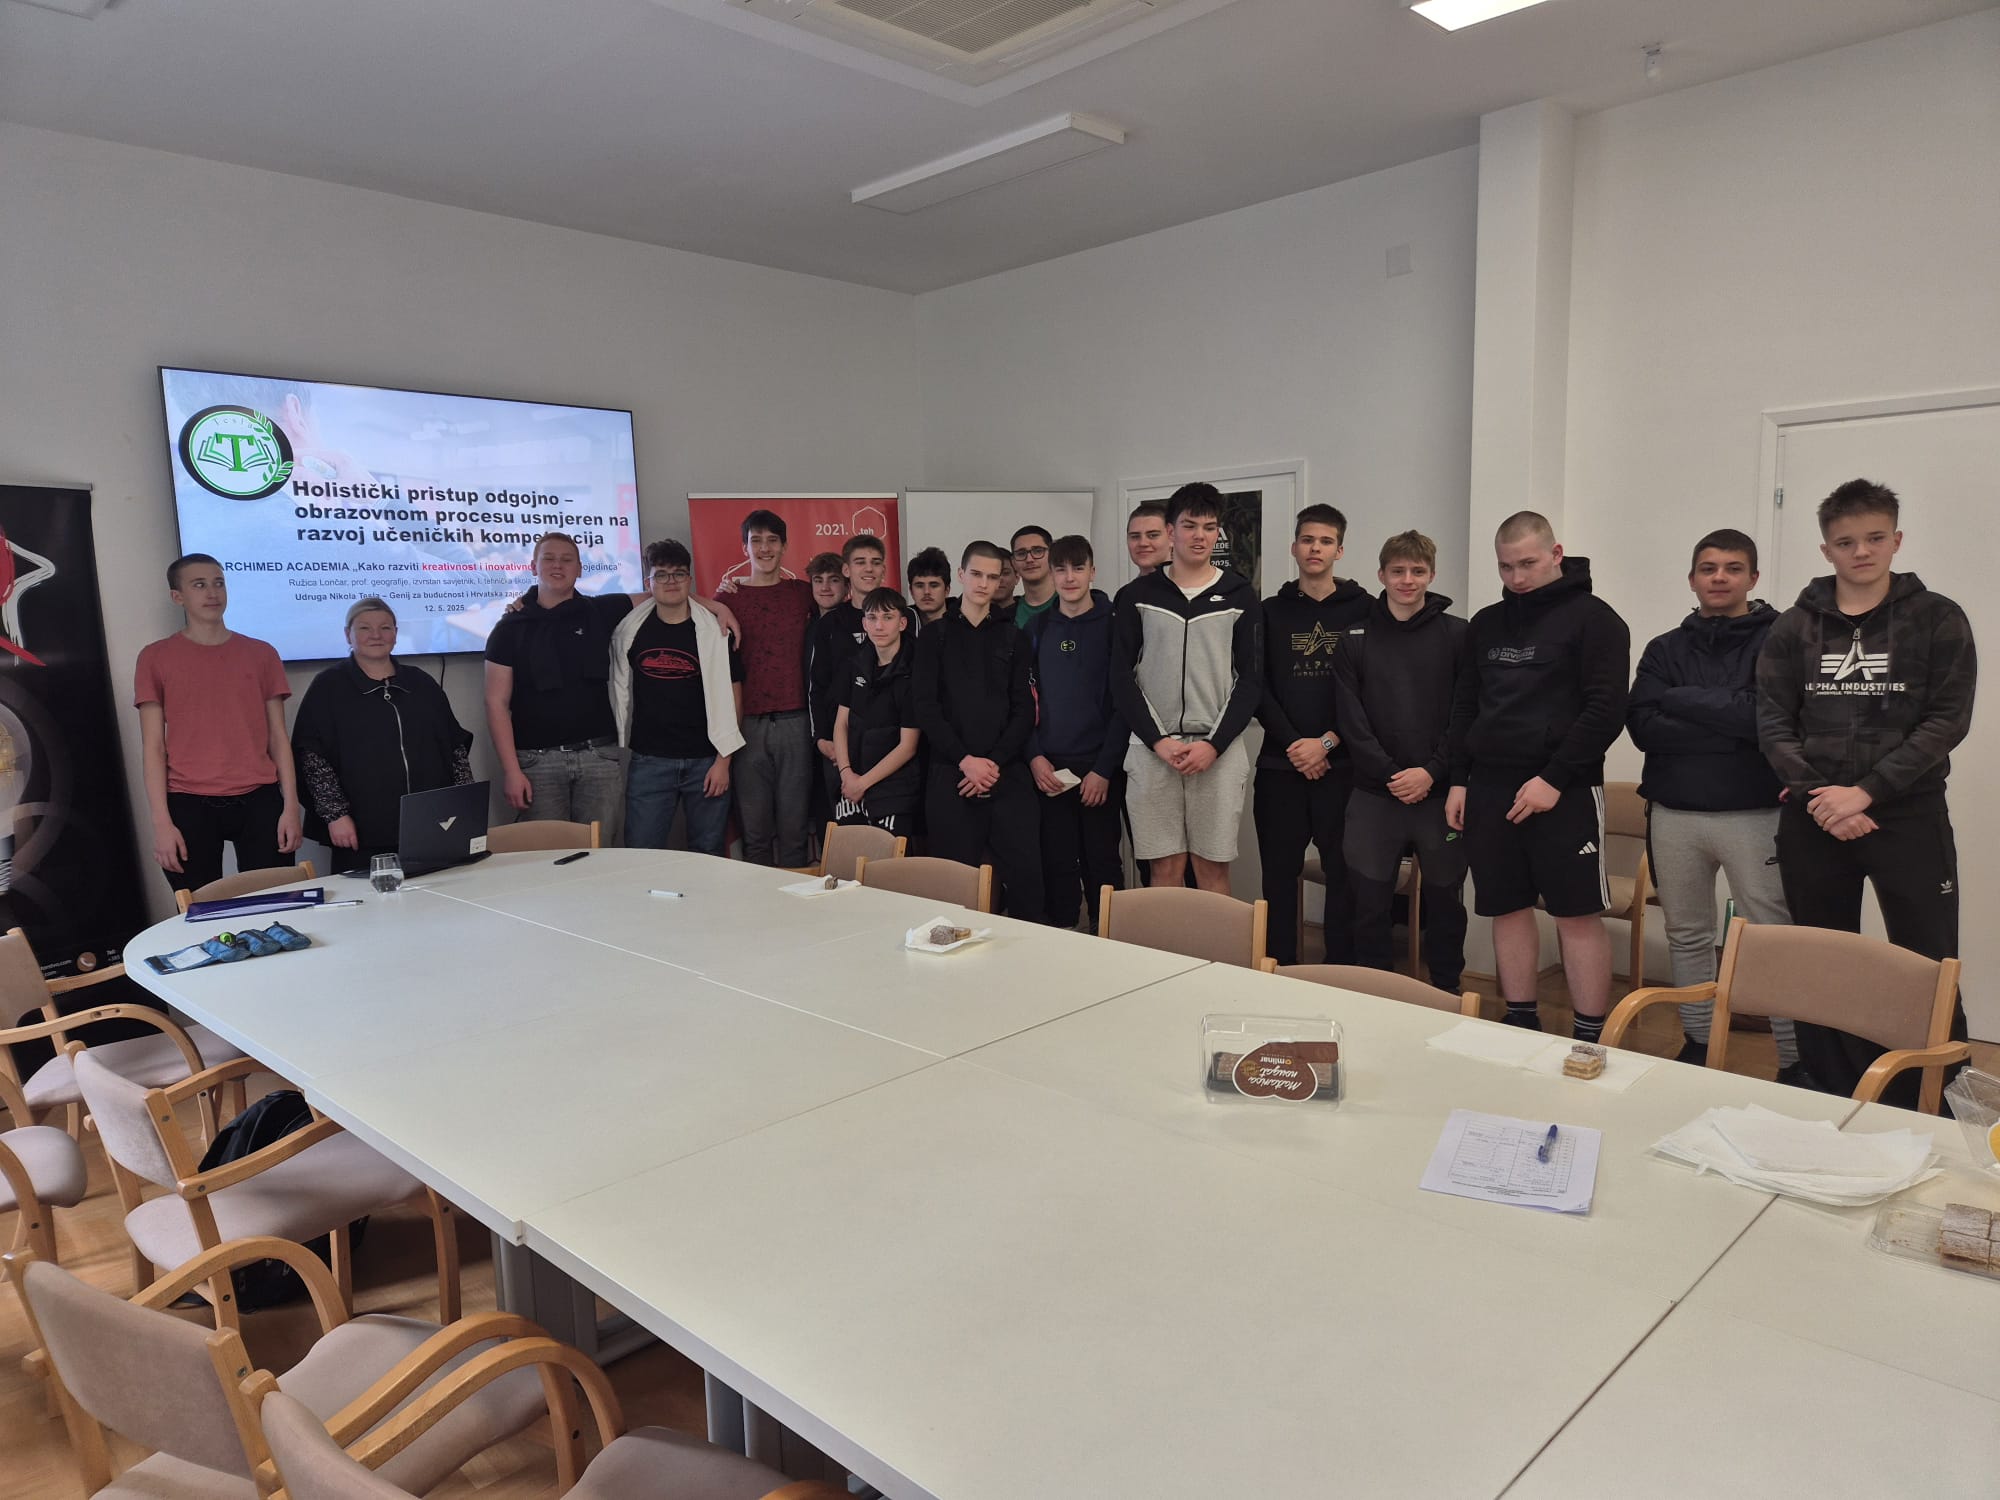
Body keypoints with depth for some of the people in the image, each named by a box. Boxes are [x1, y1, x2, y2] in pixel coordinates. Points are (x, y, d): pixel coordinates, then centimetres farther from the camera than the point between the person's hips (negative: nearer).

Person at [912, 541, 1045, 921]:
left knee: (1024, 872, -5)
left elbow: (1024, 709, 5)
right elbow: (926, 708, 1)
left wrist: (995, 762, -8)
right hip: (951, 775, 0)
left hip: (1008, 773, 1)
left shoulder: (1012, 637, 12)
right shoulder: (935, 636, 10)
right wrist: (965, 760, -10)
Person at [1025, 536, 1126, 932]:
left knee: (1101, 862, 3)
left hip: (1099, 768, -3)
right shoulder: (1037, 628, 10)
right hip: (1048, 768, 3)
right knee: (1057, 862, 5)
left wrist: (1104, 769, -10)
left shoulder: (1113, 625, -1)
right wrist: (1034, 757, -3)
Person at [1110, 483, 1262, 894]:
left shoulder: (1240, 596, 6)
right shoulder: (1136, 596, 6)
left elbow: (1251, 679, 3)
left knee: (1213, 866, 4)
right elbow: (1121, 677, 3)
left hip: (1218, 751, 0)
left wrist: (1214, 744, -9)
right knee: (1166, 867, 4)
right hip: (1152, 749, 0)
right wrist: (1158, 740, -8)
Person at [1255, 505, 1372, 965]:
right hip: (1280, 763, 2)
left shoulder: (1363, 609, 3)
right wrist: (1293, 743, -9)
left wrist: (1326, 742, -11)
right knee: (1279, 873, 7)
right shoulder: (1272, 611, 9)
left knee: (1344, 873, 2)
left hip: (1342, 763, -2)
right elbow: (1258, 687, 2)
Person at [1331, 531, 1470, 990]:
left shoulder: (1457, 635, 3)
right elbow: (1350, 719, -1)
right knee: (1369, 901, 5)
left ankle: (1447, 995, 26)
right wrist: (1390, 773, -11)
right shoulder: (1355, 639, 6)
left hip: (1441, 793, -1)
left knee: (1445, 900, 9)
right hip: (1373, 794, 1)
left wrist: (1432, 772, -13)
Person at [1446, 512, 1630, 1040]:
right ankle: (1521, 1027, 20)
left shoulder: (1593, 618, -3)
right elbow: (1465, 707, 18)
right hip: (1489, 788, 5)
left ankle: (1590, 1038, 7)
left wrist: (1554, 779, -17)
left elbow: (1606, 710, -11)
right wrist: (1459, 780, 9)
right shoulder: (1486, 624, 14)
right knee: (1508, 908, 9)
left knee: (1577, 913, -2)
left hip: (1563, 790, -5)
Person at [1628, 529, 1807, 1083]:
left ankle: (1795, 1060, 8)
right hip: (1674, 814, 4)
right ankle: (1697, 1041, 26)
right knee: (1686, 934, 13)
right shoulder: (1665, 649, 11)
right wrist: (1729, 727, -12)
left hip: (1754, 814, -4)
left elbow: (1767, 715, -16)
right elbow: (1642, 726, -3)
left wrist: (1681, 700, -9)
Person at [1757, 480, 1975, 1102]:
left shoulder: (1937, 619, 3)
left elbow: (1947, 720, -5)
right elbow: (1773, 722, 2)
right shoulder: (1794, 627, 8)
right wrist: (1817, 794, -12)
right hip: (1812, 819, 2)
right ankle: (1832, 1103, 22)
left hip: (1909, 814, -2)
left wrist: (1864, 792, -15)